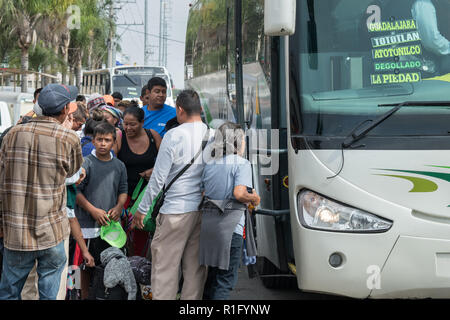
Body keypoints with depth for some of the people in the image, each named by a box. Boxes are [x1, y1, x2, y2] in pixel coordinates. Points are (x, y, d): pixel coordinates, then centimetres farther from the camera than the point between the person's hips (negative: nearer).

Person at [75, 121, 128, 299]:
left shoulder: (119, 166, 9)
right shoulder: (86, 163, -5)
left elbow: (123, 190, 17)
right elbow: (76, 191, -6)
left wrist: (118, 207, -2)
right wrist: (93, 210, -13)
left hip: (111, 223, 4)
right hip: (88, 223, -4)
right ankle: (85, 296, 12)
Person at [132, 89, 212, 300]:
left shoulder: (174, 136, -11)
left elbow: (158, 178, -9)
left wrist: (142, 210, 0)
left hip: (175, 211, -5)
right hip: (203, 209, 5)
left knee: (165, 265, 1)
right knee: (195, 266, 11)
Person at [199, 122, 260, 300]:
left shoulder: (209, 165, 15)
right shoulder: (241, 163, -5)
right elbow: (239, 193, -17)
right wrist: (254, 198, 1)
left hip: (207, 221, 7)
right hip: (229, 225, -7)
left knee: (213, 272, 17)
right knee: (227, 277, -1)